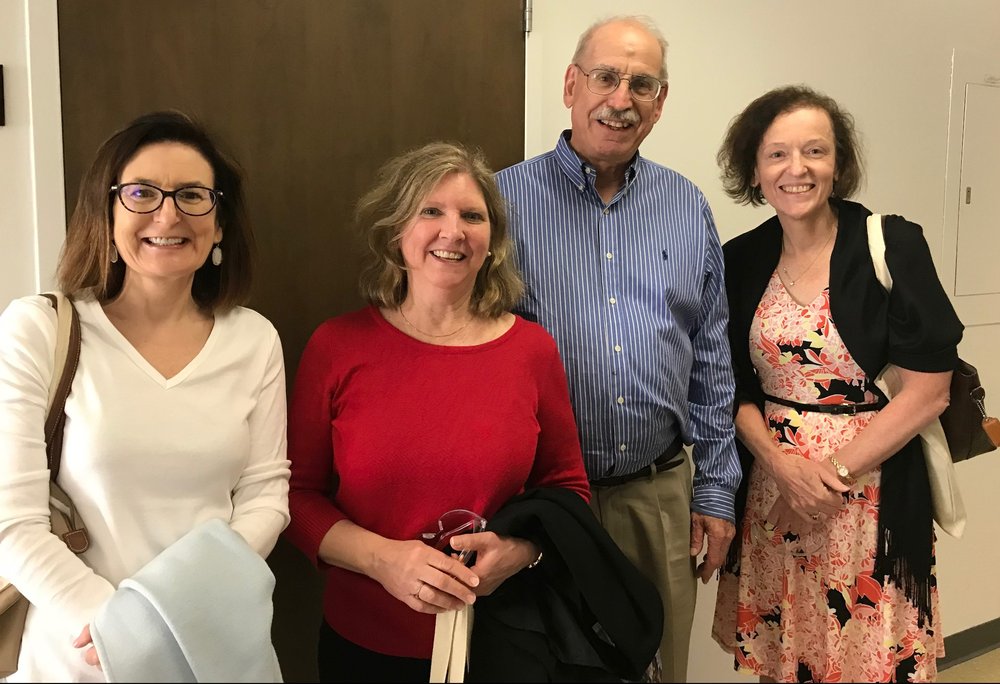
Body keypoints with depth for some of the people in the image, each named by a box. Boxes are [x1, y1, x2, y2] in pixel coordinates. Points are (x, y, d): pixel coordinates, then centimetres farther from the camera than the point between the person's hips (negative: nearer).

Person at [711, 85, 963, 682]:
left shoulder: (893, 247, -9)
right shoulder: (742, 262, 2)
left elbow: (929, 390, -11)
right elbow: (735, 386, 6)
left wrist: (837, 472, -14)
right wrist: (779, 461, -11)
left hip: (874, 493, -3)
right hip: (773, 489, 4)